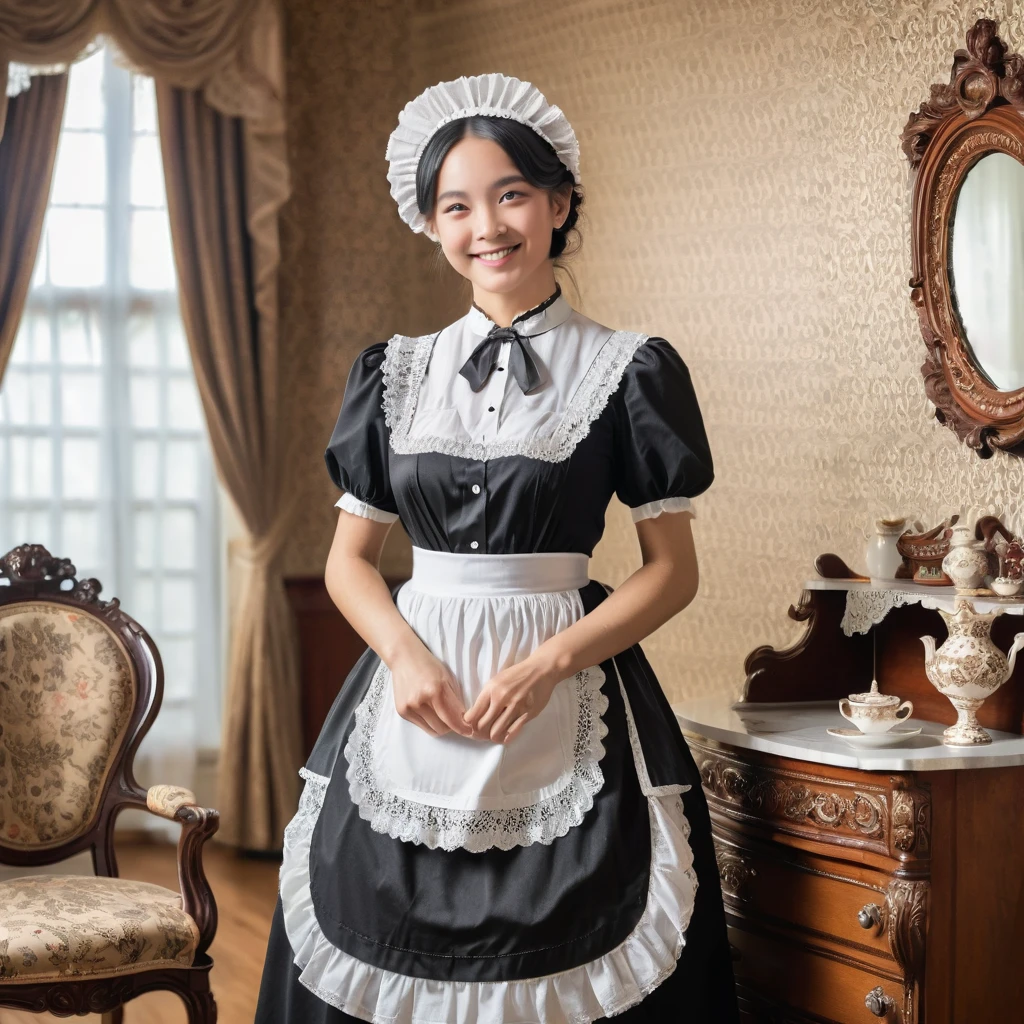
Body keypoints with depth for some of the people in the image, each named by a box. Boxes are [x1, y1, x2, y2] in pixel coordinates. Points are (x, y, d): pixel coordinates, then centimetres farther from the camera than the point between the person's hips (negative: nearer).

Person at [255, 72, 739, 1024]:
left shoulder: (626, 369, 0)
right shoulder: (396, 373, 10)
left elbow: (672, 569, -1)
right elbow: (349, 559, 11)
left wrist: (547, 665, -14)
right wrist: (408, 655, -9)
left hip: (564, 714, -3)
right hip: (411, 701, 3)